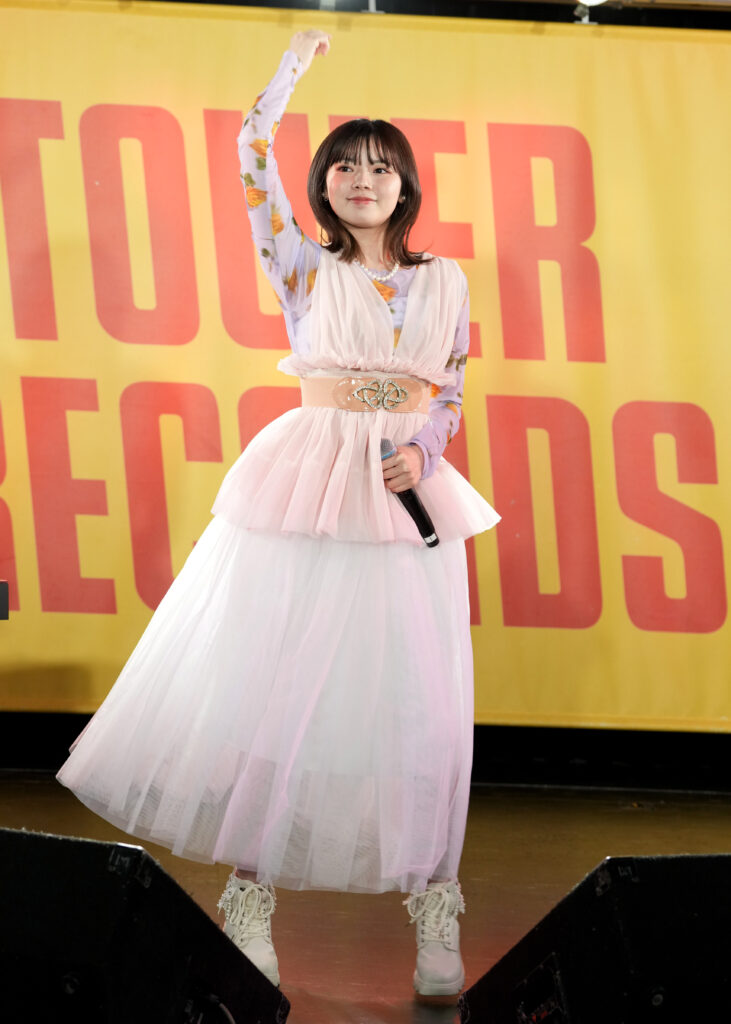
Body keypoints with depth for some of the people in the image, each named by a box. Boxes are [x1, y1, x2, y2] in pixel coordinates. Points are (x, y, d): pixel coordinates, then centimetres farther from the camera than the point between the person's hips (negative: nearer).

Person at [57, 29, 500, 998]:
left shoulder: (445, 281, 9)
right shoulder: (305, 270, 3)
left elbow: (451, 394, 12)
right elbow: (254, 156, -5)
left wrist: (422, 452, -7)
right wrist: (297, 61, 3)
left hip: (409, 498, 2)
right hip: (310, 482, -2)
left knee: (417, 700, 0)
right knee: (280, 683, -2)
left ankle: (433, 910, 6)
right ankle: (253, 894, 6)